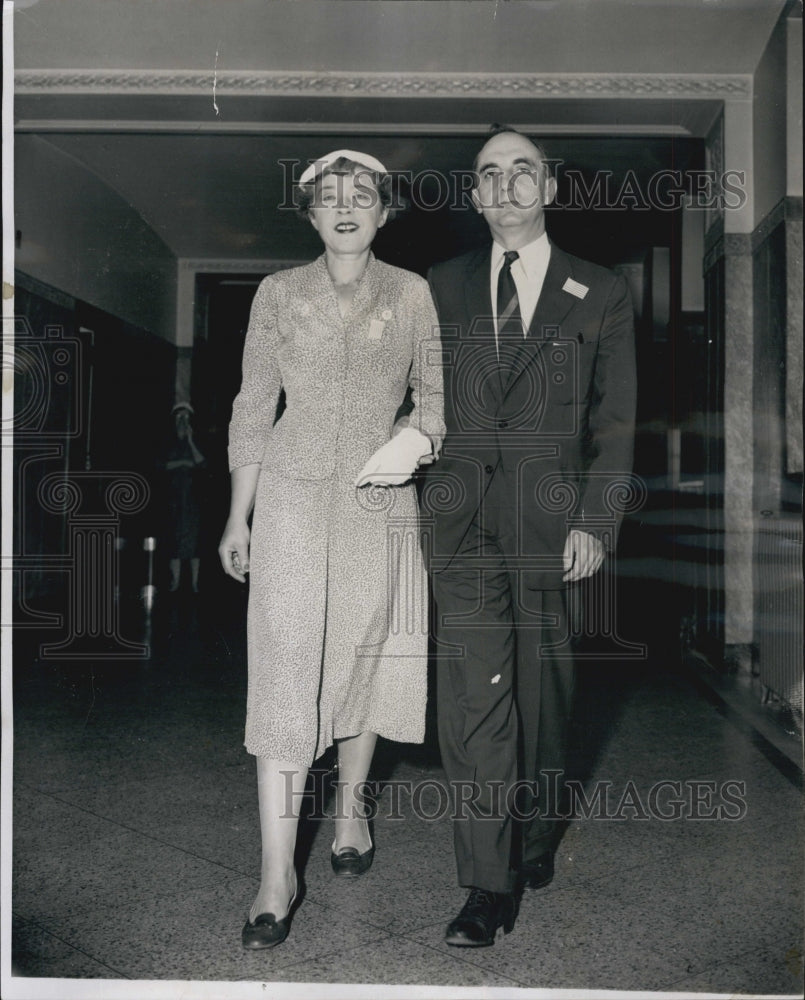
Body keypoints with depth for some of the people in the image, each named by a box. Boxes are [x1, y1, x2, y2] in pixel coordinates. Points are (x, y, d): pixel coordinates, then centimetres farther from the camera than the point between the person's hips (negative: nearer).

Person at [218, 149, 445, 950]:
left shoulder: (412, 295, 5)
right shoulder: (277, 293, 5)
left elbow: (438, 392, 9)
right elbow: (253, 410, 7)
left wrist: (419, 434, -14)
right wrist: (238, 518, 6)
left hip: (379, 503, 1)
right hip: (293, 499, -1)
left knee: (365, 659, 10)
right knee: (284, 671, -6)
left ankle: (351, 803, 37)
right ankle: (277, 877, -1)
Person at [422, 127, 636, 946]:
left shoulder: (600, 295, 6)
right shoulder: (442, 287, 11)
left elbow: (615, 422, 4)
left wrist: (594, 521, -5)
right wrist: (417, 502, 2)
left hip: (550, 517, 0)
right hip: (464, 516, 1)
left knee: (542, 688, 11)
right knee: (473, 692, -5)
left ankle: (536, 832, 35)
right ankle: (490, 884, 4)